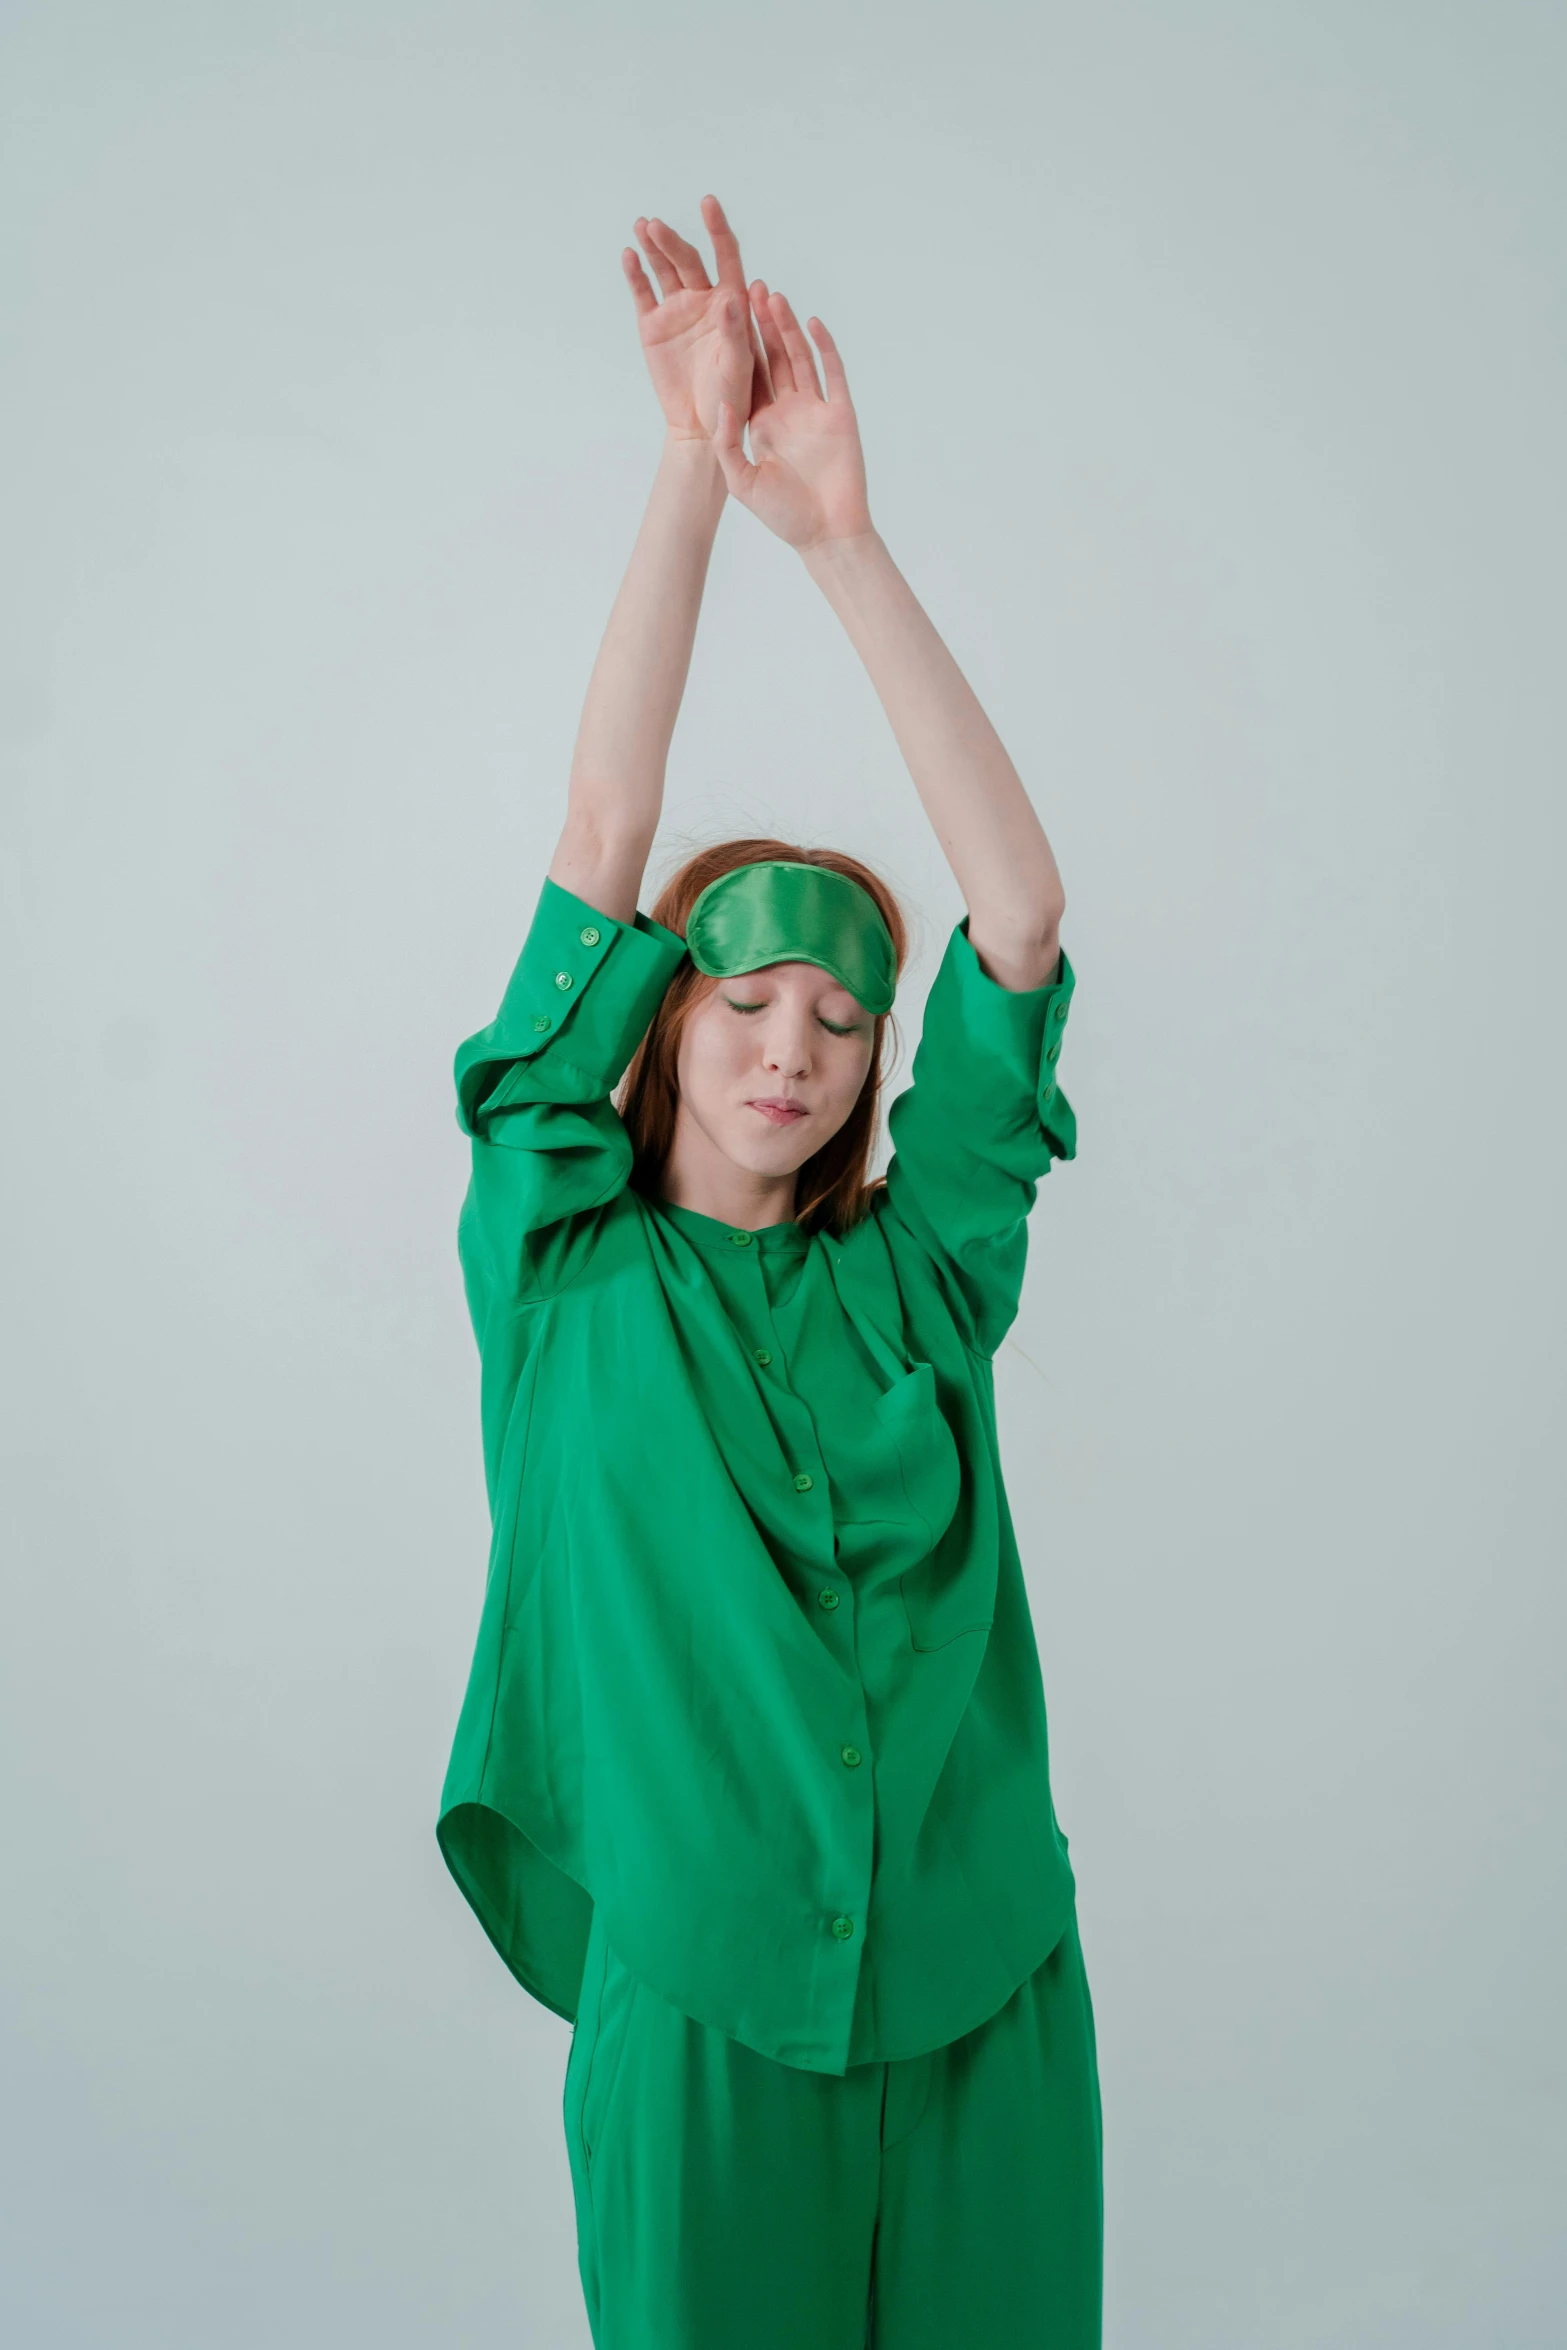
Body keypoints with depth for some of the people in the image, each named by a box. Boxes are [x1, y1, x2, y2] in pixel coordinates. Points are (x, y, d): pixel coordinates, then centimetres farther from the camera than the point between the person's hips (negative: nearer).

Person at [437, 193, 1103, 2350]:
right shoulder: (568, 1264, -4)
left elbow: (1025, 913, -10)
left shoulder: (919, 1271, -1)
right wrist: (694, 471, -13)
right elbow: (602, 842, -10)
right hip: (704, 2009, -1)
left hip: (984, 2002, 2)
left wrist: (843, 537, -14)